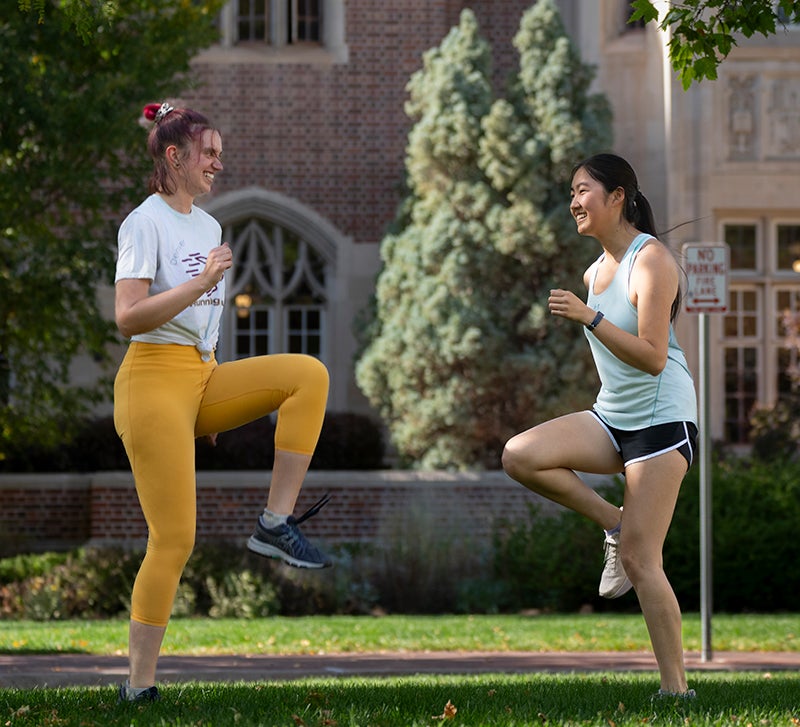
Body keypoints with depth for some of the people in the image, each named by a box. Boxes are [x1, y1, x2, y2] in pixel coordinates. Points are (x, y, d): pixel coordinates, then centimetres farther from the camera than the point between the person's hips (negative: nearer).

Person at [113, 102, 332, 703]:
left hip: (204, 379, 7)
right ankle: (140, 685, -4)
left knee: (309, 373, -14)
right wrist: (204, 281, -26)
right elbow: (128, 316, -19)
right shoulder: (145, 223, -8)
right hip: (154, 379, -7)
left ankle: (276, 523, -14)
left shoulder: (209, 226, 17)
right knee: (175, 538, -10)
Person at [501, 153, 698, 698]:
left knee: (639, 558, -12)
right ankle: (617, 525, -1)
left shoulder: (651, 260, -14)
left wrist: (590, 319, -27)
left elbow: (653, 356, -22)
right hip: (612, 418, 8)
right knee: (520, 456, -16)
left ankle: (677, 689, -6)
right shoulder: (596, 271, 12)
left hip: (662, 419, -8)